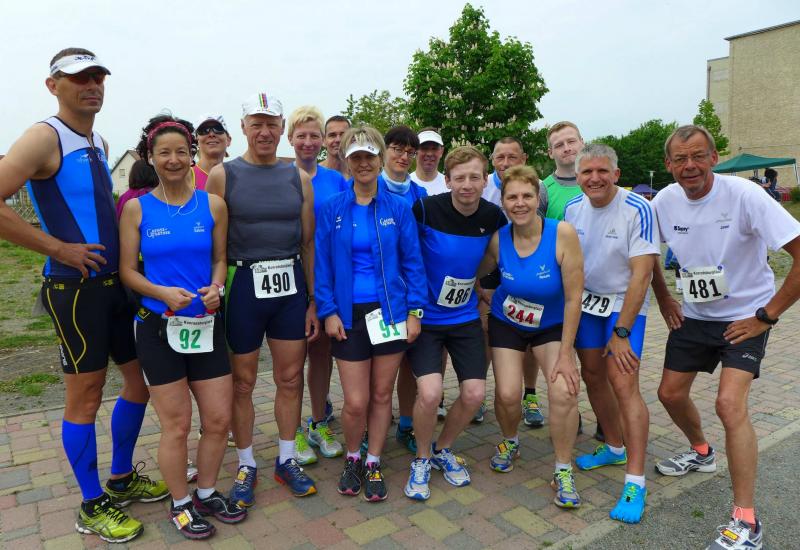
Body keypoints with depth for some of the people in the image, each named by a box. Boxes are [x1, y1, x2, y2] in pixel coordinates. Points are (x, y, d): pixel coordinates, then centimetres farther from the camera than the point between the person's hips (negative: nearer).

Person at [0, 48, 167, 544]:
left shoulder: (100, 144, 13)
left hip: (117, 282, 8)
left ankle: (122, 479, 33)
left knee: (142, 379, 14)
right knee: (86, 397, 4)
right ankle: (93, 507, 22)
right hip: (77, 287, -8)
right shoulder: (45, 137, -11)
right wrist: (58, 247, -17)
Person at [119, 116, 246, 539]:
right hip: (158, 328, -2)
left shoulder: (213, 205, 2)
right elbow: (127, 270, -2)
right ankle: (181, 504, 28)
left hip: (206, 325, 3)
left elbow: (220, 259, 7)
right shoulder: (136, 208, -2)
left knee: (219, 419, 7)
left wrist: (216, 288, -12)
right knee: (176, 425, 6)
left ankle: (206, 494, 31)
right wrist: (163, 293, -19)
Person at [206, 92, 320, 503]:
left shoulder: (299, 179, 7)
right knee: (242, 382, 8)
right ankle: (246, 466, 27)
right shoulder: (223, 175, -2)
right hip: (243, 284, -3)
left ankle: (287, 460, 28)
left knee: (290, 378, 10)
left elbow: (308, 242, 8)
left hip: (290, 285, 3)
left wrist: (312, 300, 6)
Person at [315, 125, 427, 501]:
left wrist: (415, 311, -4)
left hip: (390, 311, 1)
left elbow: (412, 262, 2)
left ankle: (373, 465, 30)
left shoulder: (398, 207, 1)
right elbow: (322, 264, 1)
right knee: (355, 402, 1)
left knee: (381, 394, 10)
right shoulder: (332, 209, 1)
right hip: (349, 314, 0)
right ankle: (352, 459, 30)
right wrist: (328, 311, -7)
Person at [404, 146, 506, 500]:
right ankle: (421, 460, 12)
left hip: (466, 317, 4)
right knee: (430, 392, -19)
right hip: (424, 316, -4)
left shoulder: (493, 216, -4)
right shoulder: (426, 209, -17)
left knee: (475, 394, -2)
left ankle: (442, 450, 28)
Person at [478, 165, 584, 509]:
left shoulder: (562, 234, -24)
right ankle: (509, 442, 26)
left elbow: (573, 298, -20)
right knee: (507, 394, -10)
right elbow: (475, 275, 4)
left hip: (552, 326, -1)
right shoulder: (498, 239, -16)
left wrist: (565, 354, -18)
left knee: (564, 392, -19)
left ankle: (563, 471, 4)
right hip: (507, 323, 2)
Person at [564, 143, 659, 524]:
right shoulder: (573, 208, -2)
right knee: (592, 376, 11)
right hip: (585, 300, 6)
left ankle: (635, 482, -5)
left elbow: (642, 274, -21)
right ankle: (615, 448, 33)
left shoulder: (637, 210, -19)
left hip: (624, 303, -5)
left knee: (623, 384, -13)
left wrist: (621, 331, -22)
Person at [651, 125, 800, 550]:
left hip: (744, 318, -5)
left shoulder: (744, 195, -23)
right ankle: (701, 453, 44)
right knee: (670, 394, 12)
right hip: (694, 316, 6)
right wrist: (663, 299, 6)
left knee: (730, 404, -20)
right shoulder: (664, 201, -7)